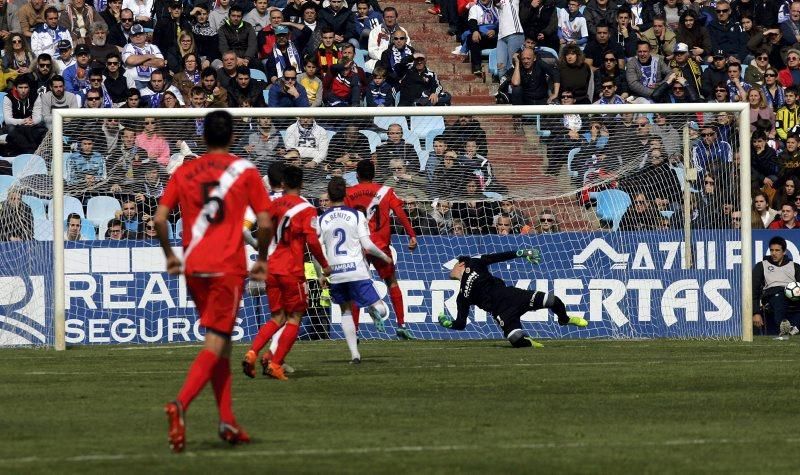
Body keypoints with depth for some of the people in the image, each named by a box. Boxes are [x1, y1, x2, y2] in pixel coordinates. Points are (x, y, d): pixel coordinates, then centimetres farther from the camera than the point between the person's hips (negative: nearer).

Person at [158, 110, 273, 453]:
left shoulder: (183, 173, 8)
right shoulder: (244, 171, 0)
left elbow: (160, 219, -1)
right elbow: (265, 223, -5)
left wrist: (170, 255, 14)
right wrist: (262, 259, 11)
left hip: (193, 268, 4)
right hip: (228, 267, -4)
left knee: (221, 341, 17)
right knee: (215, 344, -7)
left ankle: (228, 422, 15)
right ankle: (180, 405, -30)